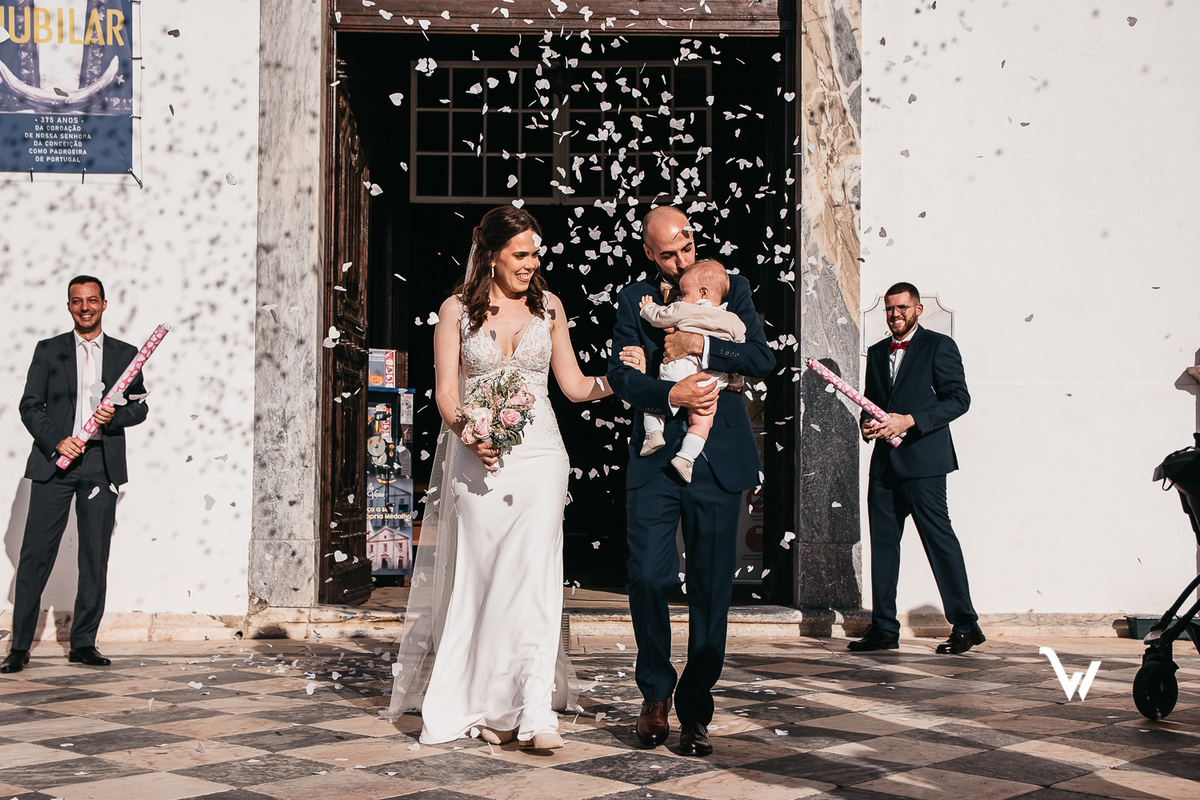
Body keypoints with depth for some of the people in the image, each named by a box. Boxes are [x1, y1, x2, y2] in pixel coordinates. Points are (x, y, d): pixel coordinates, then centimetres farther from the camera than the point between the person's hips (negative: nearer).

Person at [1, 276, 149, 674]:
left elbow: (139, 407, 12)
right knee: (36, 553, -4)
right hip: (53, 461, -1)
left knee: (95, 557, 2)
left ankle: (83, 642, 11)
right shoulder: (48, 350, 10)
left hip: (102, 464, 1)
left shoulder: (125, 354, 12)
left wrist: (115, 415, -9)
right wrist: (56, 441, -12)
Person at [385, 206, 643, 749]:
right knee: (484, 578, 1)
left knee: (532, 573, -11)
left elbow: (573, 385, 12)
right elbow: (446, 390, 1)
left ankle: (533, 712, -13)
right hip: (478, 458, 0)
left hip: (538, 455, 1)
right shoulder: (457, 309, 5)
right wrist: (469, 435, -17)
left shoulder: (548, 306, 10)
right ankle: (487, 706, 11)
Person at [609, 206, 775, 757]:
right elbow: (621, 375, 0)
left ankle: (695, 708, 15)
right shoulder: (634, 299, 9)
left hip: (717, 461, 0)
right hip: (654, 459, 0)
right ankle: (656, 690, 14)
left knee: (711, 588, 2)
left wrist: (699, 345, -13)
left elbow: (763, 359, -3)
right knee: (647, 576, -9)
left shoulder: (731, 288, 9)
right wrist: (671, 395, -16)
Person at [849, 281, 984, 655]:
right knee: (882, 541, 5)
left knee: (939, 539, -6)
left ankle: (965, 625, 2)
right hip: (884, 462, 6)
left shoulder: (939, 346, 0)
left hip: (922, 459, -6)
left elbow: (958, 398, -7)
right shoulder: (876, 352, 19)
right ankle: (883, 629, 10)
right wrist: (867, 424, 1)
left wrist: (909, 421, -16)